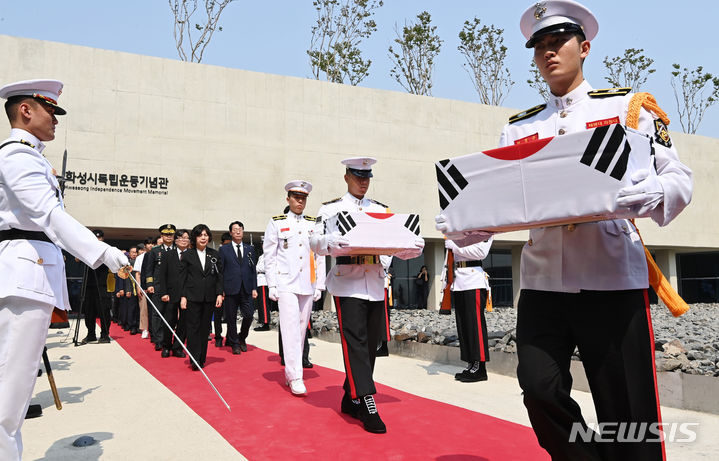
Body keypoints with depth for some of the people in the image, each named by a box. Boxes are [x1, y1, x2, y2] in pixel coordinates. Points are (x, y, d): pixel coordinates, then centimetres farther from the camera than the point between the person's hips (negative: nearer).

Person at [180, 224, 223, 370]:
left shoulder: (215, 254, 9)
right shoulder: (187, 255, 2)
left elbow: (219, 276, 9)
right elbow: (182, 277, 1)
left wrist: (219, 294, 1)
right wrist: (183, 296, -6)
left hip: (209, 298, 3)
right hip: (192, 297, -2)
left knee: (205, 328, 7)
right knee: (193, 328, -4)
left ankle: (202, 359, 15)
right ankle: (194, 360, -3)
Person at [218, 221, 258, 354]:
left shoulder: (250, 249, 12)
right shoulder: (224, 249, 5)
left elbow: (253, 269, 11)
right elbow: (220, 271, 3)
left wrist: (254, 288, 5)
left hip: (246, 289, 2)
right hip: (230, 289, -2)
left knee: (249, 315, -4)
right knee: (231, 318, 3)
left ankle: (242, 338, 22)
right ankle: (234, 344, 18)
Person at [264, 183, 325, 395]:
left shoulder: (314, 224, 11)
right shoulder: (276, 223, 4)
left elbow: (320, 256, 13)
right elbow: (269, 256, 2)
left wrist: (319, 285, 8)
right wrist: (272, 286, -4)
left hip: (307, 286, 4)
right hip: (286, 285, -4)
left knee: (302, 330, 8)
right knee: (291, 329, -12)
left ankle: (290, 371, 22)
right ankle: (295, 378, -11)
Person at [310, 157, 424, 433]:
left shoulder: (381, 210, 16)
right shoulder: (331, 208, 4)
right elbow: (315, 242, -7)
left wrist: (414, 248, -8)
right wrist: (330, 242, -29)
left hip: (376, 286, 5)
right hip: (347, 284, -5)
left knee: (371, 345, 8)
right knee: (355, 344, -11)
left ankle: (350, 400, 22)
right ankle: (366, 404, -8)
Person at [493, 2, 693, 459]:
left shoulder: (629, 106, 7)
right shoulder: (518, 128, 14)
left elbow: (679, 178, -1)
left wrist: (653, 193, -24)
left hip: (613, 278, -2)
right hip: (542, 280, 3)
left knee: (626, 411, 2)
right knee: (540, 388, -6)